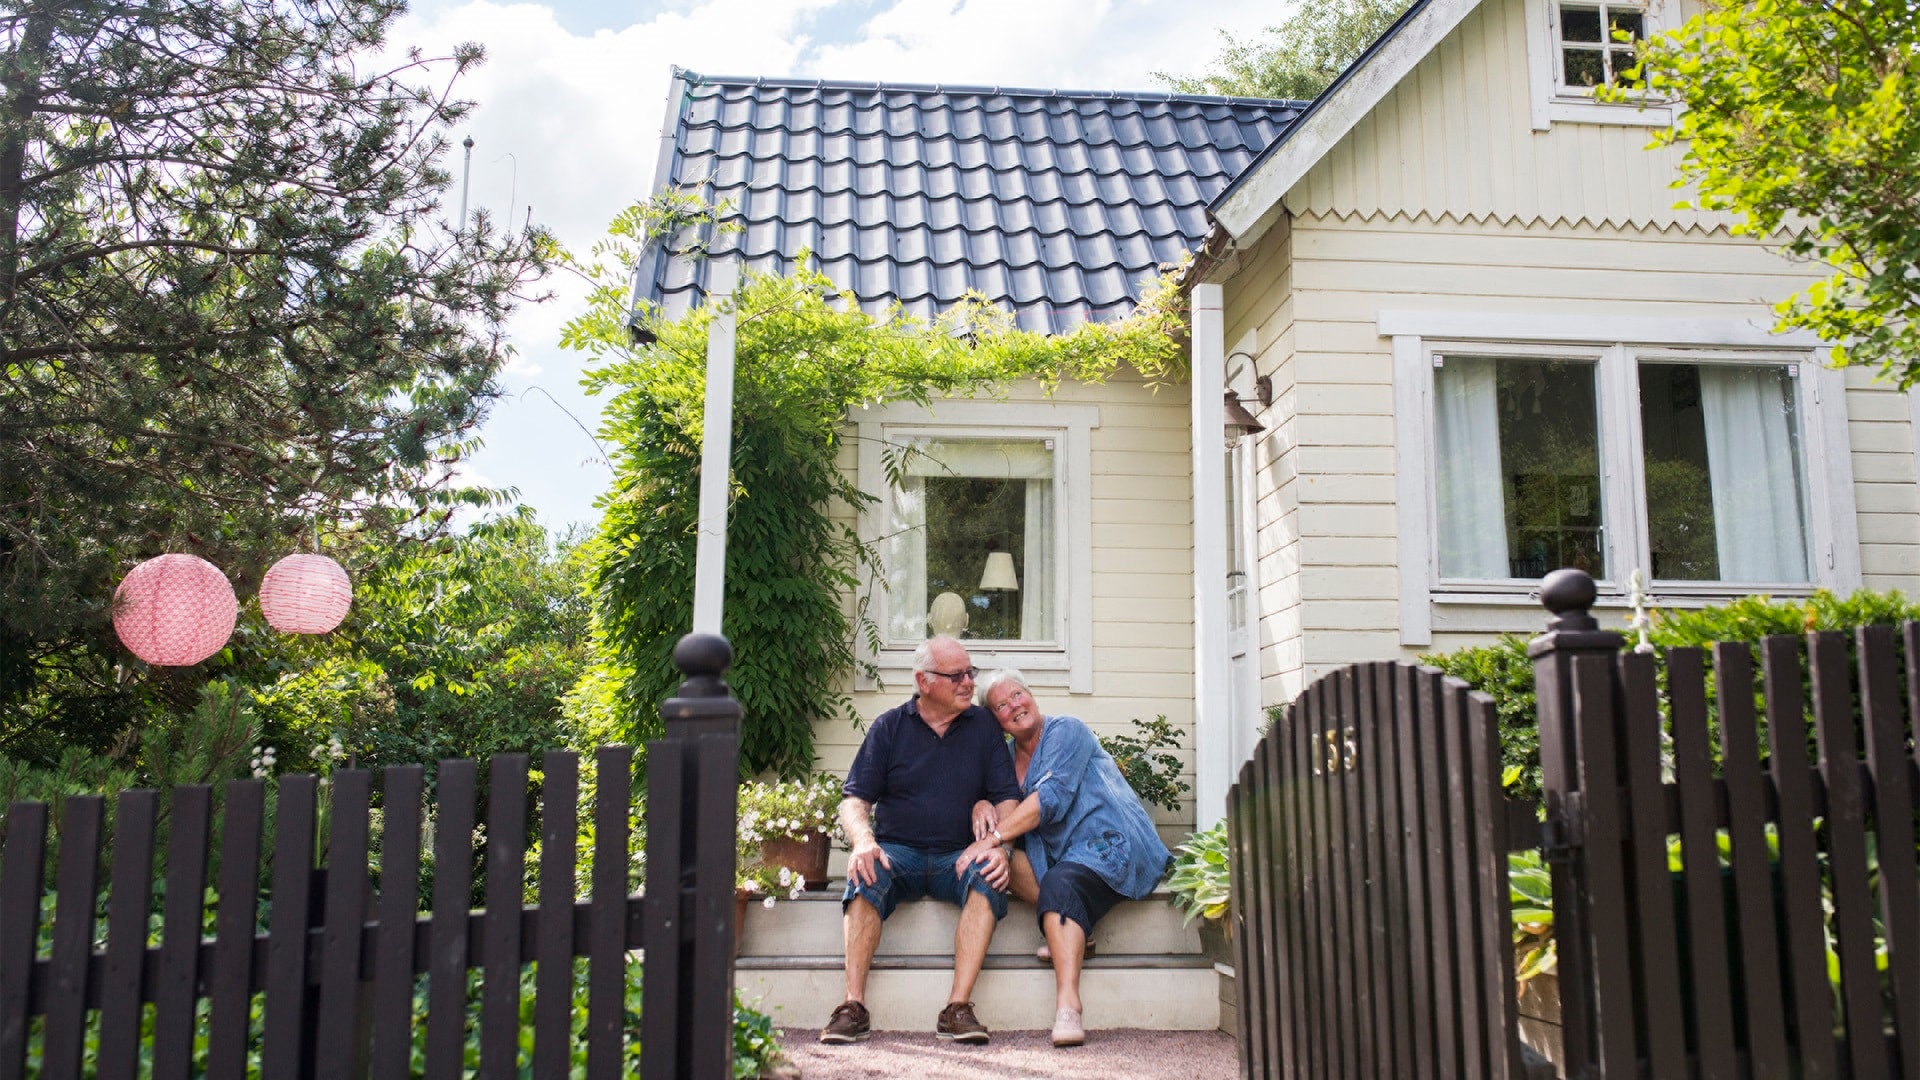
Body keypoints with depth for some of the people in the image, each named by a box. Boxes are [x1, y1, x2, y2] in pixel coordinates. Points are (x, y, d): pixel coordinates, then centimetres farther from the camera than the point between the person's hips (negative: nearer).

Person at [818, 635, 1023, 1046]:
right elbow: (854, 799, 3)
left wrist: (998, 846, -16)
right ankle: (853, 1005, -30)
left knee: (988, 875, -32)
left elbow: (1007, 799, 4)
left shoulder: (984, 726, 8)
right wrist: (863, 841, -19)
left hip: (958, 856, 0)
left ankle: (958, 1007, -33)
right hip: (897, 851, 0)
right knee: (866, 874, -32)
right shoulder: (889, 727, 7)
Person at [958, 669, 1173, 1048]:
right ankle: (1071, 933, -18)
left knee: (1059, 883, -35)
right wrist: (981, 806, -13)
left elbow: (1051, 798, -18)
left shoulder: (1065, 731, -5)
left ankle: (1067, 1006, -47)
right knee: (1006, 856, -11)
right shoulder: (1009, 756, 17)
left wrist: (992, 837, -22)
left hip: (1112, 846, -8)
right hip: (1062, 856, 8)